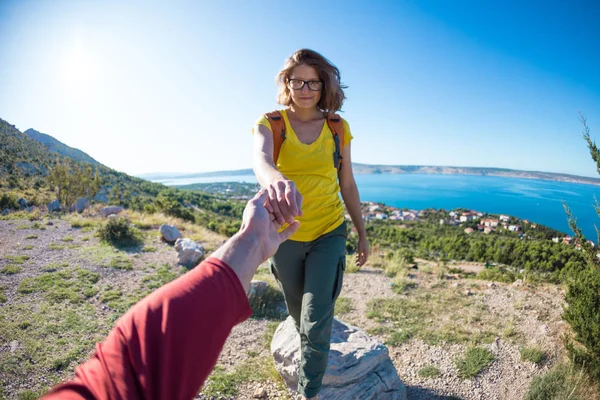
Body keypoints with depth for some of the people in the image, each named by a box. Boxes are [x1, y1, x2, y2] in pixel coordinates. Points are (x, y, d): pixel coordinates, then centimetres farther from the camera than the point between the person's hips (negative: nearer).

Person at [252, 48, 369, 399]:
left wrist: (362, 234, 7)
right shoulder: (270, 123, -8)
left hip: (329, 234, 0)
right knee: (300, 315, 22)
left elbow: (348, 185, 4)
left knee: (316, 321, -3)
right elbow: (260, 159, -32)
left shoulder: (337, 128, -2)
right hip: (285, 235, 1)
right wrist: (274, 180, -56)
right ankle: (315, 355, 54)